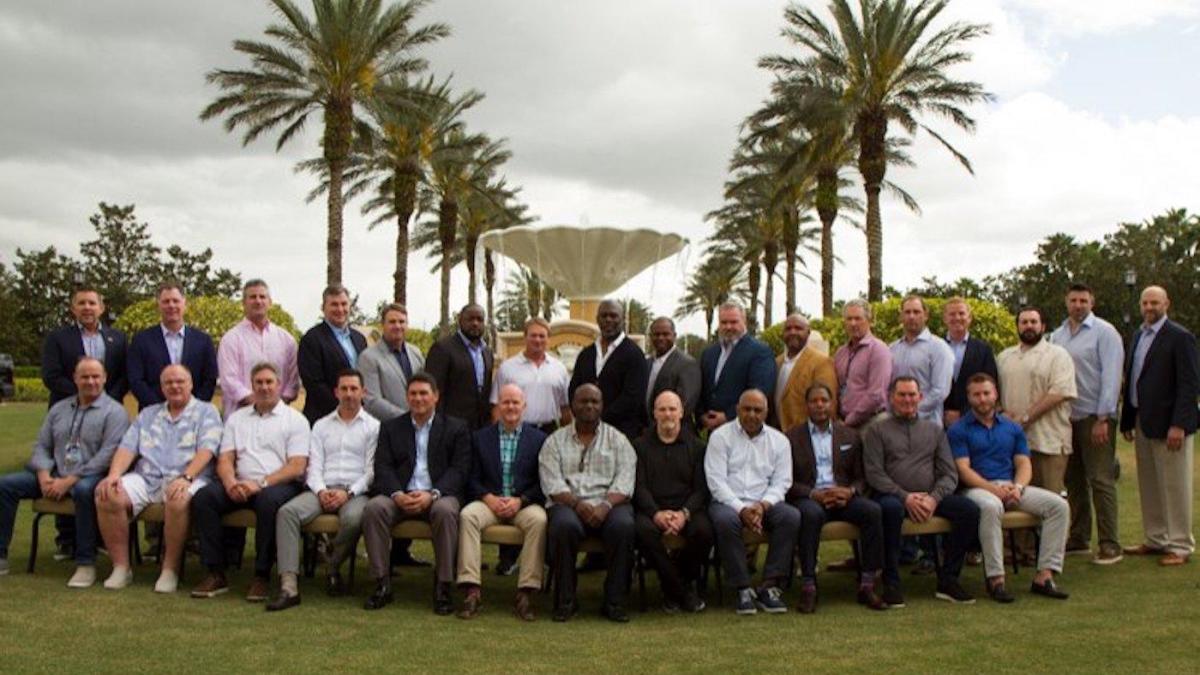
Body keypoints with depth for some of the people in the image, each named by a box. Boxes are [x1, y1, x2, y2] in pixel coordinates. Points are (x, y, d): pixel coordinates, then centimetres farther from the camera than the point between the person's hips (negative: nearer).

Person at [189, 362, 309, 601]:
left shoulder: (295, 420, 8)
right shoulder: (236, 418, 21)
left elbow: (297, 467, -4)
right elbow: (225, 459, 12)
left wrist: (261, 483, -16)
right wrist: (231, 483, -11)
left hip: (280, 484, -4)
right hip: (240, 485, 4)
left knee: (268, 500, -37)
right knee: (202, 497, -22)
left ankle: (262, 575, -26)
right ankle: (216, 573, -18)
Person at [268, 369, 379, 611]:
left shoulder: (373, 426, 10)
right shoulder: (321, 425, 20)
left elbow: (372, 470, 2)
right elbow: (314, 466, 11)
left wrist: (348, 493, -12)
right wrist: (321, 491, -9)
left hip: (355, 491, -3)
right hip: (322, 489, 3)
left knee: (353, 518, -37)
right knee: (287, 511, -27)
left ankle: (334, 568, -7)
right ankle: (289, 587, -32)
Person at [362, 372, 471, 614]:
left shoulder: (456, 428, 11)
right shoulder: (391, 427, 17)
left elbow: (459, 470, 0)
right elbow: (383, 467, 6)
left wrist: (432, 494, -17)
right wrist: (397, 494, -15)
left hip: (439, 496, -2)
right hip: (399, 495, 2)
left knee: (445, 511, -35)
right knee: (373, 508, -28)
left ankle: (442, 586, -25)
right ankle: (383, 583, -19)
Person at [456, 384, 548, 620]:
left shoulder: (539, 438, 10)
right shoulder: (480, 437, 14)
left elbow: (543, 482, 3)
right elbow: (473, 479, 7)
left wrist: (520, 500, -12)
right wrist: (489, 498, -12)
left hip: (525, 503, -1)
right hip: (489, 501, 1)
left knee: (539, 520, -33)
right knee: (467, 515, -30)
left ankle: (526, 594, -31)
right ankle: (472, 592, -31)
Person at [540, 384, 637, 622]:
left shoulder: (617, 440, 15)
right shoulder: (556, 441, 14)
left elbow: (624, 481, 2)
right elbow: (552, 483, 1)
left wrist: (605, 506, -17)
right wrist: (577, 504, -17)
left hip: (609, 503, 1)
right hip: (568, 503, 0)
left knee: (623, 525, -32)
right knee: (564, 525, -35)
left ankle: (615, 602, -20)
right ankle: (565, 601, -20)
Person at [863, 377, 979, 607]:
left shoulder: (934, 430, 20)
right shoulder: (876, 430, 10)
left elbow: (949, 474, 11)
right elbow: (874, 473, -2)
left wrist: (934, 498, -9)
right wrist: (905, 497, -14)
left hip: (929, 498, 4)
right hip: (892, 495, -3)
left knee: (969, 509, -22)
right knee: (891, 508, -39)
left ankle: (948, 579, -12)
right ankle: (891, 584, -26)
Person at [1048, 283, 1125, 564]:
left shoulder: (1104, 332, -5)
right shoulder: (1057, 335, 11)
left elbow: (1111, 376, -10)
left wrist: (1102, 419, -15)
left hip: (1095, 417, -6)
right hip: (1066, 417, 6)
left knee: (1101, 481, -6)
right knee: (1074, 480, 12)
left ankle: (1110, 546, -2)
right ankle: (1079, 538, 21)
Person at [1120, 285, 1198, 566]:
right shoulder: (1137, 336, 13)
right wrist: (1127, 420, 12)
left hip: (1168, 424, -7)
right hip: (1143, 423, 7)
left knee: (1174, 487, 0)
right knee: (1149, 486, 13)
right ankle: (1156, 540, 24)